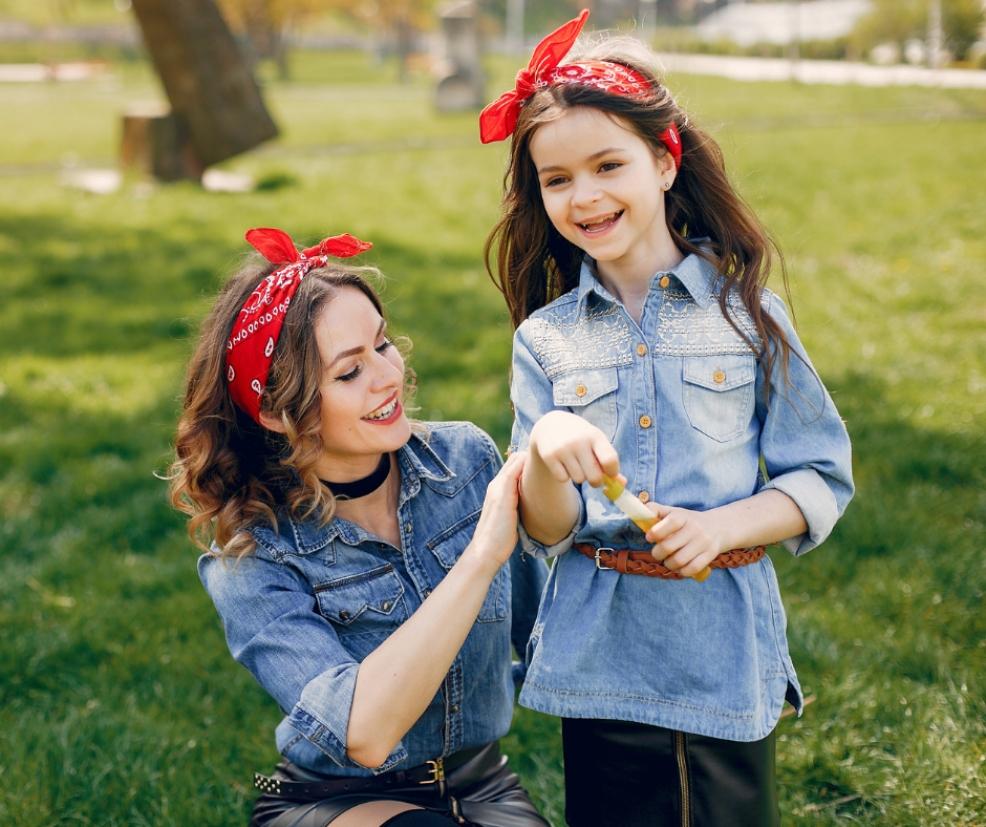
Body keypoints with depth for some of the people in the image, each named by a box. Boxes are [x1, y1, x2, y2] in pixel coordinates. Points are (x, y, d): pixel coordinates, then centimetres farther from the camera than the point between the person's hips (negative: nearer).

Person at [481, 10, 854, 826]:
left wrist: (724, 524, -17)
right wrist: (545, 452, -23)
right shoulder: (545, 339, 2)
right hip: (600, 659, 1)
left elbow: (822, 478, 1)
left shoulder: (748, 315, -1)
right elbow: (544, 534, -2)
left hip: (726, 657, -1)